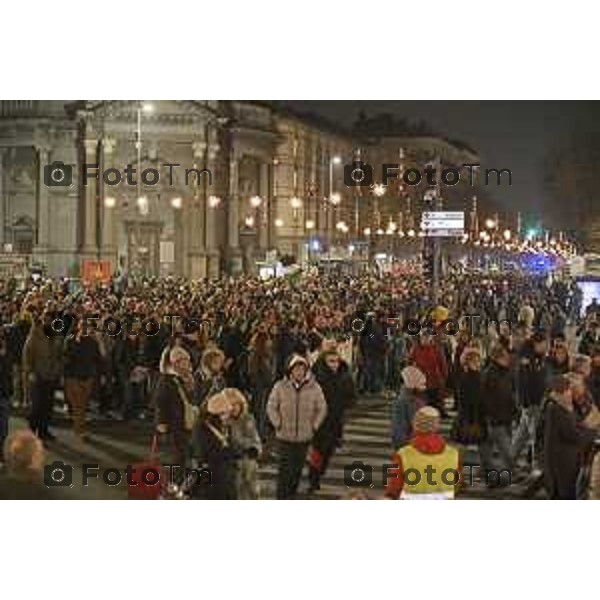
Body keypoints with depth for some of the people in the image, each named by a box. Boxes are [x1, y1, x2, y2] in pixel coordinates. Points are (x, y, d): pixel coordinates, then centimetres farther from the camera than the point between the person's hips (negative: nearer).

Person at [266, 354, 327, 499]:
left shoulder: (314, 388, -4)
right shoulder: (280, 387, -7)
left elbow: (322, 408, 6)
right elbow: (271, 407, 1)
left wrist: (314, 425, 1)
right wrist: (278, 424, -4)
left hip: (304, 437, 2)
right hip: (284, 437, -2)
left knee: (297, 469, 13)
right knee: (285, 470, -5)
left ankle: (292, 496, 31)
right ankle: (281, 500, 2)